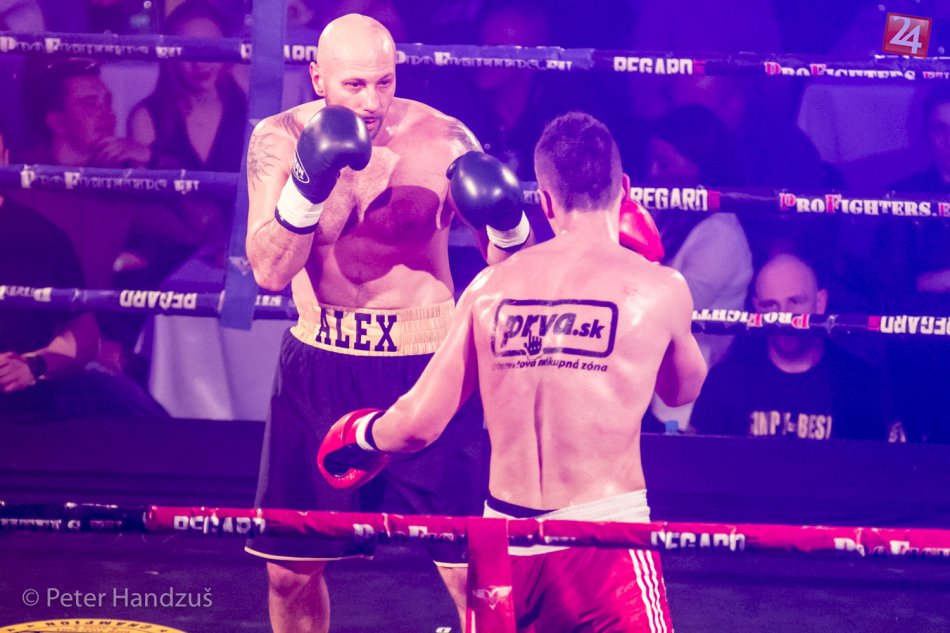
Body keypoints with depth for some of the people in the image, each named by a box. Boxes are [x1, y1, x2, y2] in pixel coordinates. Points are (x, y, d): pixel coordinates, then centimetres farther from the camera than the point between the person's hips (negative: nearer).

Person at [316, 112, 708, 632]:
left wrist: (362, 436, 30)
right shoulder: (658, 287, -2)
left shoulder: (490, 286, 5)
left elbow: (418, 424, 7)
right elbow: (682, 390, 19)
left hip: (506, 539, 5)